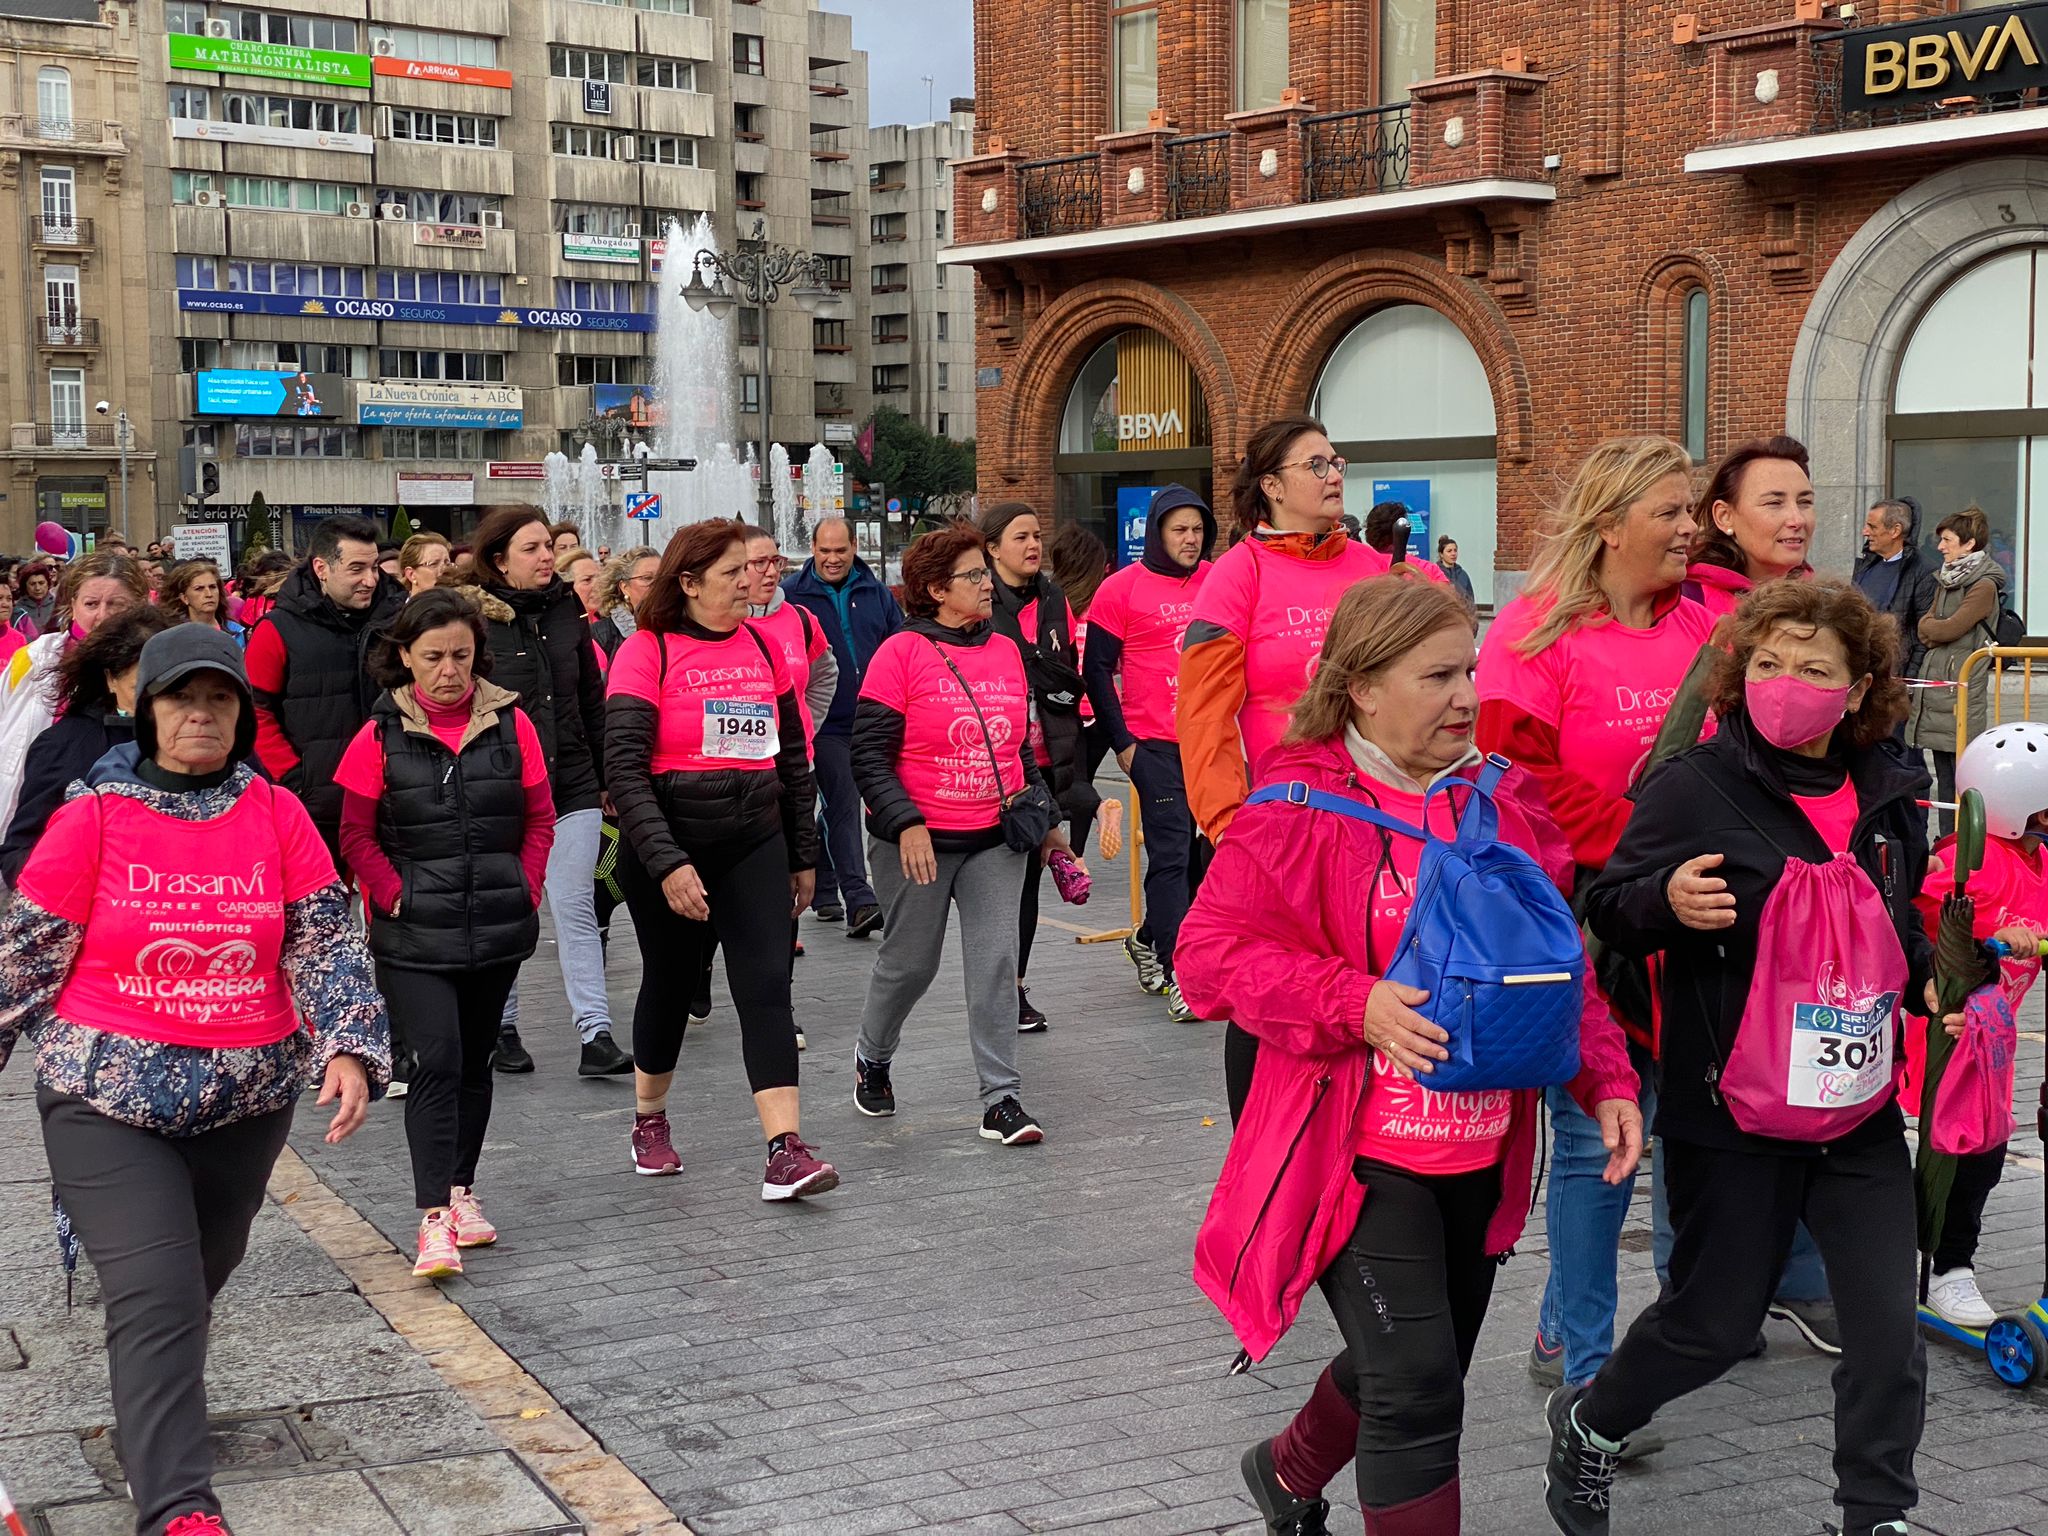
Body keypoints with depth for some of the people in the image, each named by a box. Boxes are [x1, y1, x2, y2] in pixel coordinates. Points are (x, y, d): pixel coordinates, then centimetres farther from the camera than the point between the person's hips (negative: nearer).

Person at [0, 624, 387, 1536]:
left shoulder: (278, 815, 1)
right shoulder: (92, 817, -5)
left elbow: (327, 943, -2)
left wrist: (348, 1049, -14)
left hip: (249, 1098, 3)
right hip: (107, 1095, -3)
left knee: (202, 1279, 17)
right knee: (157, 1297, -13)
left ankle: (152, 1412, 44)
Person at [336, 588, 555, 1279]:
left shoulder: (510, 724, 2)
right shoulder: (381, 736, -3)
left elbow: (539, 818, 9)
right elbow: (357, 835, 2)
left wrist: (526, 889, -1)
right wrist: (395, 896, -9)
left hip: (498, 929, 3)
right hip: (414, 936, -3)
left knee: (474, 1061, 14)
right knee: (435, 1063, -12)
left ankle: (462, 1188, 29)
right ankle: (434, 1219, -12)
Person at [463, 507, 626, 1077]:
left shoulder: (567, 613, 8)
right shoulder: (475, 621, -6)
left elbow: (592, 703, 15)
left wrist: (608, 778, 15)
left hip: (572, 788, 3)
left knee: (577, 910, -1)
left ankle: (596, 1036, -4)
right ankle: (502, 1028, 22)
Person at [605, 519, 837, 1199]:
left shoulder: (762, 646, 6)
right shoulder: (647, 651, -9)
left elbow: (793, 756, 14)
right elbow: (625, 769, -16)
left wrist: (803, 854, 14)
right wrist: (666, 863, -25)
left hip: (755, 844, 3)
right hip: (667, 848, -3)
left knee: (767, 988, -9)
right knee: (670, 984, 12)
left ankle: (785, 1152, -15)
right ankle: (649, 1122, 36)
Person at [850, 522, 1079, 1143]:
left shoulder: (1006, 651, 9)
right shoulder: (902, 653, -8)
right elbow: (869, 753, -10)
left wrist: (1047, 820, 18)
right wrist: (906, 823, -19)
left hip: (996, 840, 4)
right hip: (918, 844, -4)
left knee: (996, 963, -3)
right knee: (910, 963, 9)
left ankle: (1001, 1099, 1)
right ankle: (873, 1057, 37)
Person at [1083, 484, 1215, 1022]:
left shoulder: (1217, 583, 8)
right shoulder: (1121, 590, -4)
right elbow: (1097, 669, -2)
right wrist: (1121, 744, -5)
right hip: (1156, 745, -5)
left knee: (1206, 848, 9)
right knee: (1171, 855, -6)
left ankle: (1150, 940, 30)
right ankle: (1179, 975, -3)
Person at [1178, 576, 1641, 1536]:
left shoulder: (1505, 801, 6)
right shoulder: (1301, 809, -13)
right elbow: (1211, 951, -14)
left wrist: (1605, 1080, 1)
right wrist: (1356, 1004, -25)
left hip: (1479, 1154, 7)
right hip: (1360, 1155, -7)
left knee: (1425, 1375, 20)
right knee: (1418, 1389, -12)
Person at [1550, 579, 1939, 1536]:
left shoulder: (1887, 796, 5)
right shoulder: (1696, 787, -12)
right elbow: (1606, 910, -8)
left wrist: (1926, 979, 4)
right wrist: (1667, 901, -28)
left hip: (1861, 1110, 5)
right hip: (1732, 1114, -4)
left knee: (1889, 1327, 2)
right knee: (1714, 1322, 7)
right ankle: (1589, 1423, 35)